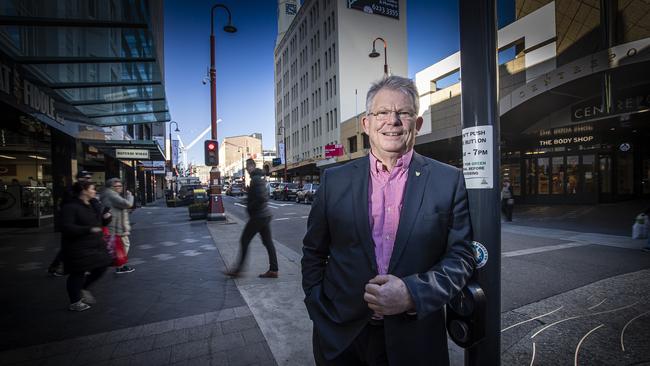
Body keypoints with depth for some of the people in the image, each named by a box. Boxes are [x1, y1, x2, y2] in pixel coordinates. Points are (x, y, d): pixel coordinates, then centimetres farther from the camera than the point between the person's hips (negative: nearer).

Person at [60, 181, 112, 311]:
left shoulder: (93, 205, 11)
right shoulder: (70, 207, -15)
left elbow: (98, 222, 22)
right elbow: (66, 228, -23)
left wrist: (106, 218, -1)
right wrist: (89, 229, -30)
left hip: (95, 246, 8)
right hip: (79, 249, -8)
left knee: (101, 267, 12)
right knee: (78, 274, 4)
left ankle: (83, 289, 35)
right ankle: (75, 303, 23)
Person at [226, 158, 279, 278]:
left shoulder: (256, 179, -15)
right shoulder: (259, 178, 16)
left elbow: (262, 198, -25)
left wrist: (250, 208, -13)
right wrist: (250, 206, 13)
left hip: (257, 217, -10)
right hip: (265, 215, 10)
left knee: (244, 241, 2)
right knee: (268, 242, 10)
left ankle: (237, 270, 12)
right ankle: (273, 270, 14)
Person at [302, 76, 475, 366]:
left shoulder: (449, 181, -6)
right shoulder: (334, 180, -3)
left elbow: (461, 257, -4)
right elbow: (313, 252, 3)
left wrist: (412, 293, -18)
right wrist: (318, 309, -3)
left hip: (414, 340, 0)